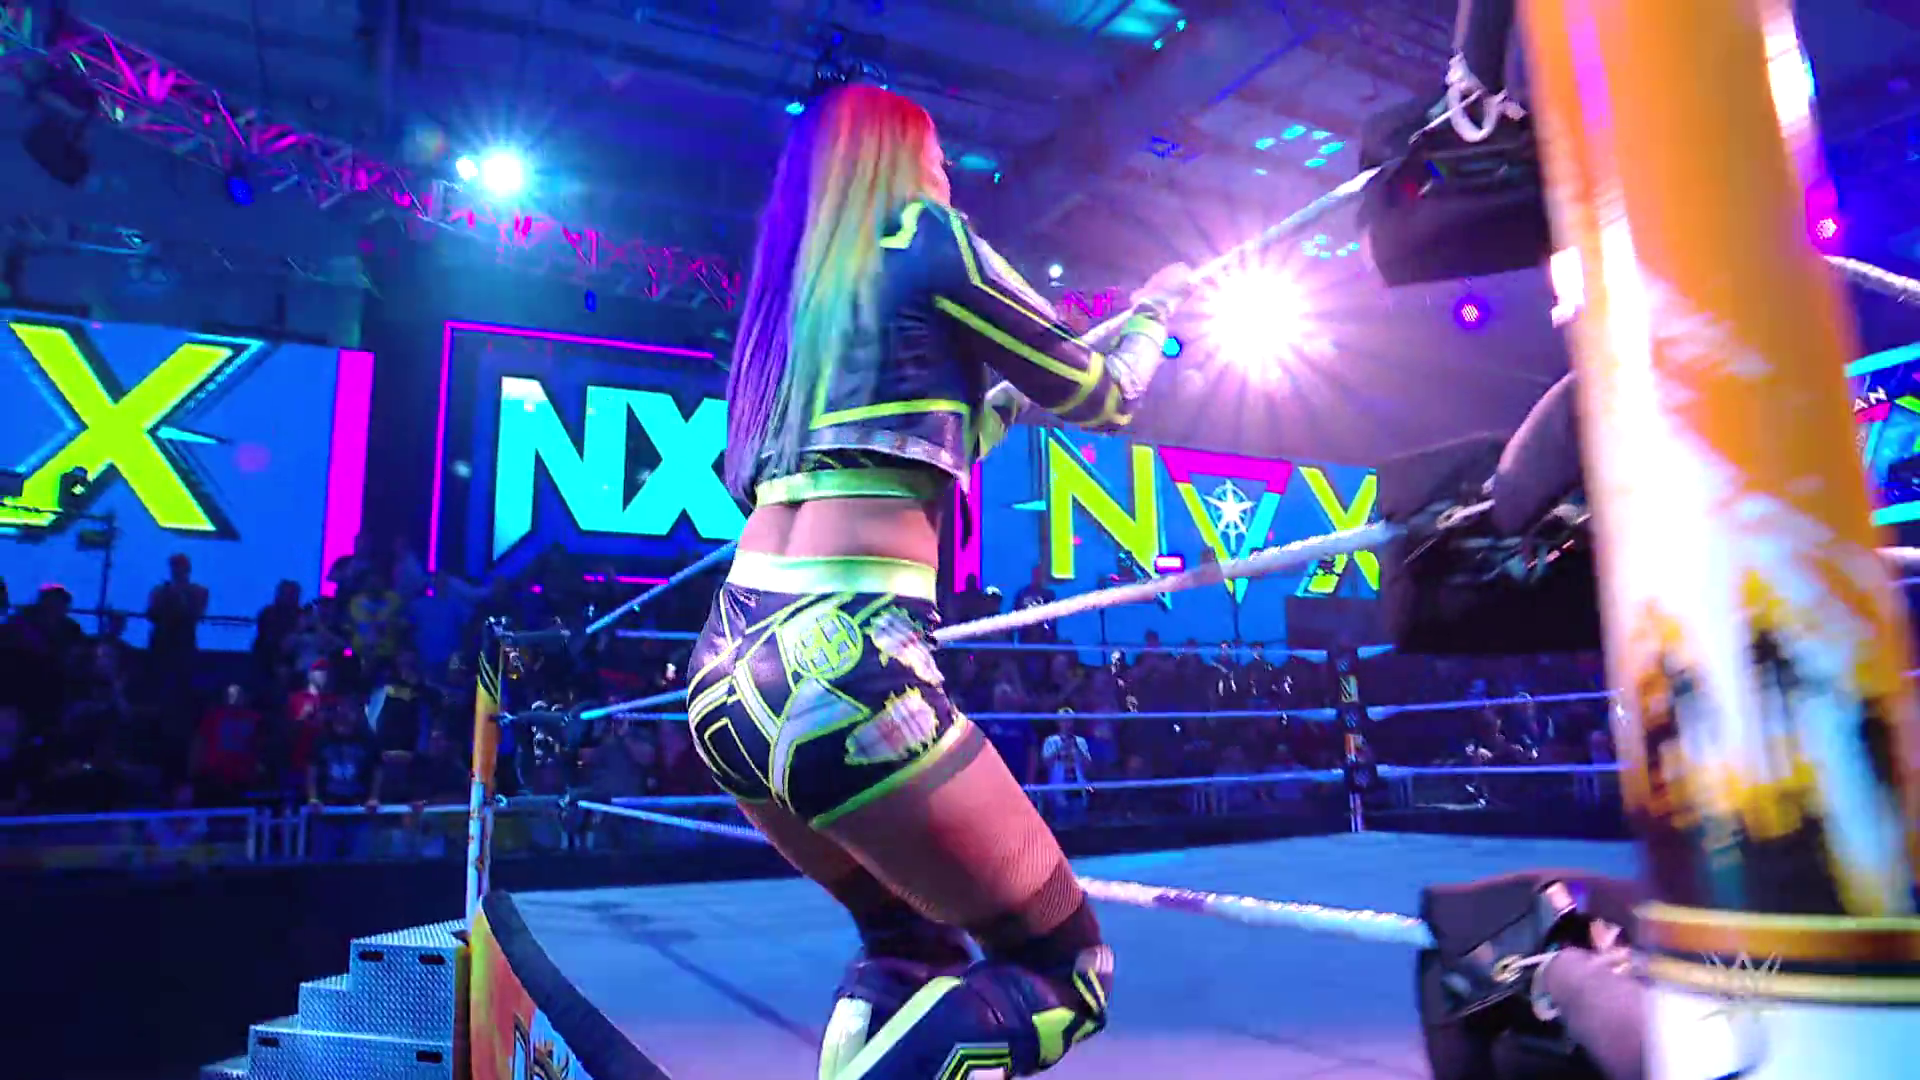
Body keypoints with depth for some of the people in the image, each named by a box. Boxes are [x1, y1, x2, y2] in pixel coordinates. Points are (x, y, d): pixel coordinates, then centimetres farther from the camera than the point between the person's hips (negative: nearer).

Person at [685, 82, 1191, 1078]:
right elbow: (1100, 396, 12)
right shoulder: (925, 238, 3)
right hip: (836, 662, -8)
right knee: (1067, 971, 7)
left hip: (733, 665, 9)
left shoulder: (791, 293, 22)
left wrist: (1004, 390, 42)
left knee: (912, 943, 25)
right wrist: (1155, 307, 31)